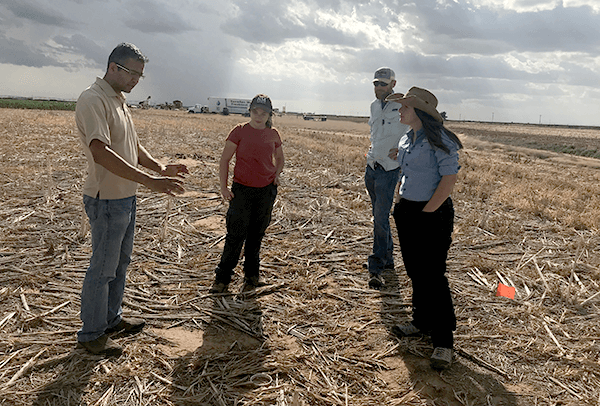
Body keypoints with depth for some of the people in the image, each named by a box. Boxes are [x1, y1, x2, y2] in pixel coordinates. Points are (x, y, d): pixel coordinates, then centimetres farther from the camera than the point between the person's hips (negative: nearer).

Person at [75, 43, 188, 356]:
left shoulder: (119, 101, 13)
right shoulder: (93, 100, -18)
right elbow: (101, 153, -30)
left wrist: (162, 169, 3)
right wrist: (150, 181, -34)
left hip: (126, 197, 10)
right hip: (107, 200, -9)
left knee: (120, 262, 19)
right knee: (102, 269, 3)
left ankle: (112, 319, 35)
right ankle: (91, 334, 19)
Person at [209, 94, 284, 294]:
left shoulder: (273, 135, 6)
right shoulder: (240, 131, -3)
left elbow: (280, 158, 23)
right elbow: (225, 160, -3)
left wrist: (277, 174, 4)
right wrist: (223, 187, -11)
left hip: (266, 190, 3)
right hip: (242, 189, -3)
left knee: (256, 235, 11)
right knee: (236, 234, -4)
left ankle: (251, 276, 26)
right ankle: (222, 279, 9)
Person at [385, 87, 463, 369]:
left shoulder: (439, 140, -14)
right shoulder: (407, 139, 11)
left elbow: (449, 179, -18)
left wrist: (427, 212, -18)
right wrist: (399, 202, 12)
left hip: (432, 214, -8)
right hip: (406, 212, 8)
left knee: (432, 276, -4)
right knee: (415, 272, 16)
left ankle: (443, 340, 8)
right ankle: (422, 322, 33)